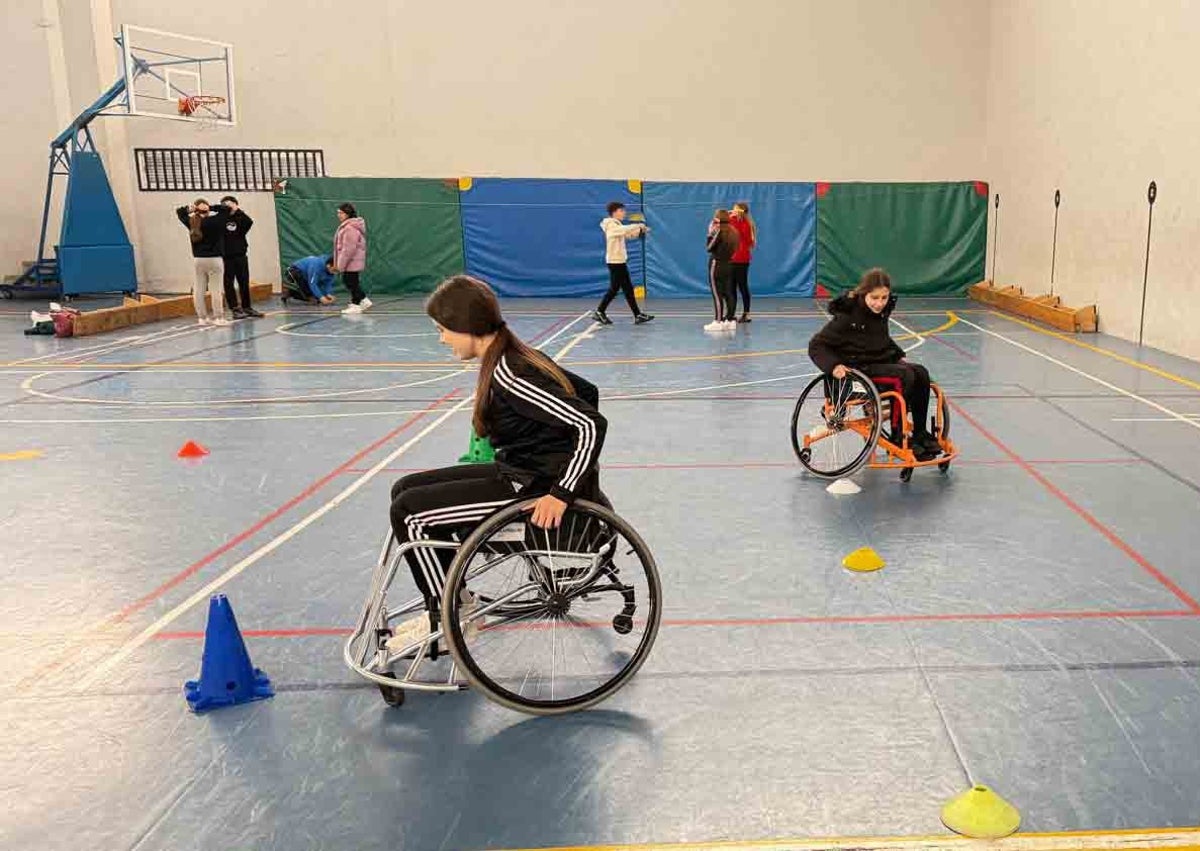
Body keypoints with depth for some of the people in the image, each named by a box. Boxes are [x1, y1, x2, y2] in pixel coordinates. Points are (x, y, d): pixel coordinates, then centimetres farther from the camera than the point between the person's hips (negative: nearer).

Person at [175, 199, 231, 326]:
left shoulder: (191, 222, 3)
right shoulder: (213, 221, -12)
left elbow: (179, 212, 18)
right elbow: (226, 209, -7)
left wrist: (189, 208, -1)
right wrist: (212, 208, -9)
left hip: (198, 259, 5)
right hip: (213, 259, -5)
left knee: (198, 290, 8)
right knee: (216, 290, -2)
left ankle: (202, 317, 12)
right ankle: (218, 317, 0)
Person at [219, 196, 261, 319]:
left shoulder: (240, 219, 5)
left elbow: (249, 222, -13)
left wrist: (238, 211, -19)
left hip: (241, 256, 3)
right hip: (226, 258, -3)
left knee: (244, 283, 9)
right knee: (229, 284, 0)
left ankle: (247, 307, 19)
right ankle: (236, 309, 5)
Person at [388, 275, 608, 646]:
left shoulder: (508, 374, -23)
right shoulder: (513, 357, 5)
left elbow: (592, 423, -27)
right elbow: (586, 392, 16)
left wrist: (562, 494, -25)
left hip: (532, 488, -10)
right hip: (520, 471, 10)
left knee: (408, 510, -10)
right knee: (405, 488, 11)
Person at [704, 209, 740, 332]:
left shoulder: (719, 232, -14)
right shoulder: (732, 232, 9)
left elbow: (709, 248, -12)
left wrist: (710, 234, -3)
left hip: (716, 264, -8)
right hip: (728, 265, 8)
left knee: (717, 294, -6)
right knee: (728, 293, 9)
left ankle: (717, 322, -7)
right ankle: (730, 320, 11)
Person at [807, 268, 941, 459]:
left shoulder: (881, 312, 5)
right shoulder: (848, 316, -17)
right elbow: (816, 345, -15)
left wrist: (898, 355, 14)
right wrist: (833, 365, -28)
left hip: (882, 362, 8)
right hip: (860, 369, -8)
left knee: (921, 373, -12)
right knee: (905, 376, -25)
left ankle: (920, 433, -3)